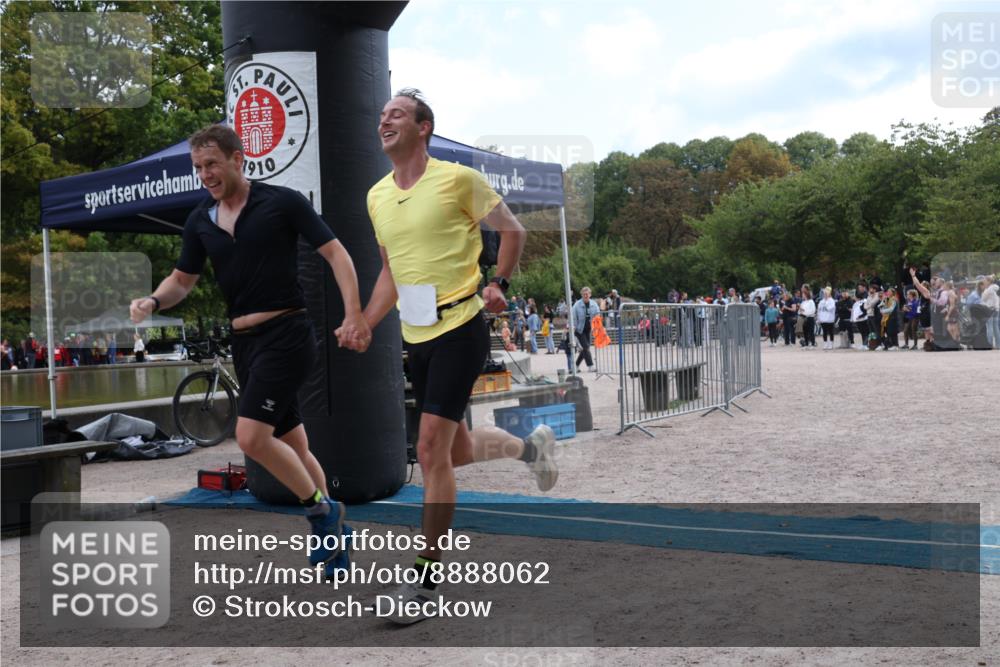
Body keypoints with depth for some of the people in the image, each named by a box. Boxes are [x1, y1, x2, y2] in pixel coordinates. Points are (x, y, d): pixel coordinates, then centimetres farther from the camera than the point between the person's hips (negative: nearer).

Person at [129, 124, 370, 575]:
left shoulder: (282, 201, -7)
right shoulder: (200, 221, 9)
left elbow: (335, 254, -7)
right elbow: (183, 279, 18)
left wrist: (353, 316, -17)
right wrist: (153, 301, -4)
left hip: (286, 333, -6)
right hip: (244, 342, 7)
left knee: (252, 436, -18)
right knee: (292, 444, 11)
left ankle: (322, 511, 2)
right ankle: (331, 543, 24)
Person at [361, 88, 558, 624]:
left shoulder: (458, 179, -7)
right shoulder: (376, 196, 10)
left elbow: (512, 230, 3)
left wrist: (498, 284, -10)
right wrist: (361, 328, 11)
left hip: (459, 330, -7)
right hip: (415, 337, 7)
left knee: (431, 450, -11)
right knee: (458, 451, 15)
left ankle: (426, 580, -1)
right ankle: (530, 446, 46)